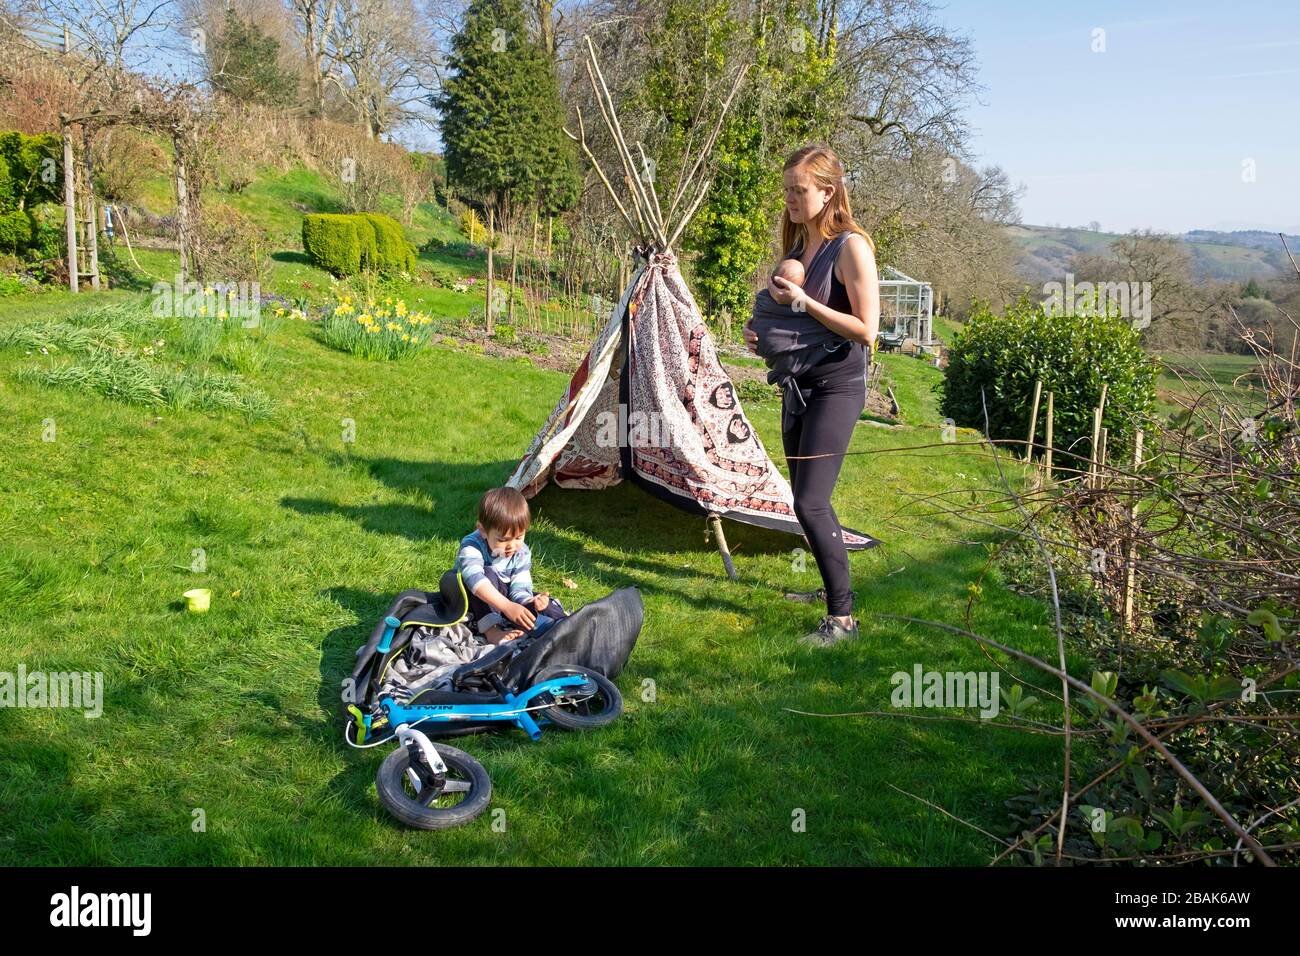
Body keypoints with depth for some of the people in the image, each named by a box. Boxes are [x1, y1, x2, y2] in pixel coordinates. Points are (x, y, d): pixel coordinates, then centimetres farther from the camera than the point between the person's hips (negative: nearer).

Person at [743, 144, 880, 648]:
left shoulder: (851, 247, -14)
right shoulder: (798, 246, 11)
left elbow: (866, 330, -18)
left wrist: (804, 302, -21)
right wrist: (761, 329, 3)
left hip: (835, 388, -9)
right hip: (796, 385, 9)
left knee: (810, 503, -14)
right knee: (807, 501, 15)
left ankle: (841, 618, -5)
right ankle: (832, 587, 32)